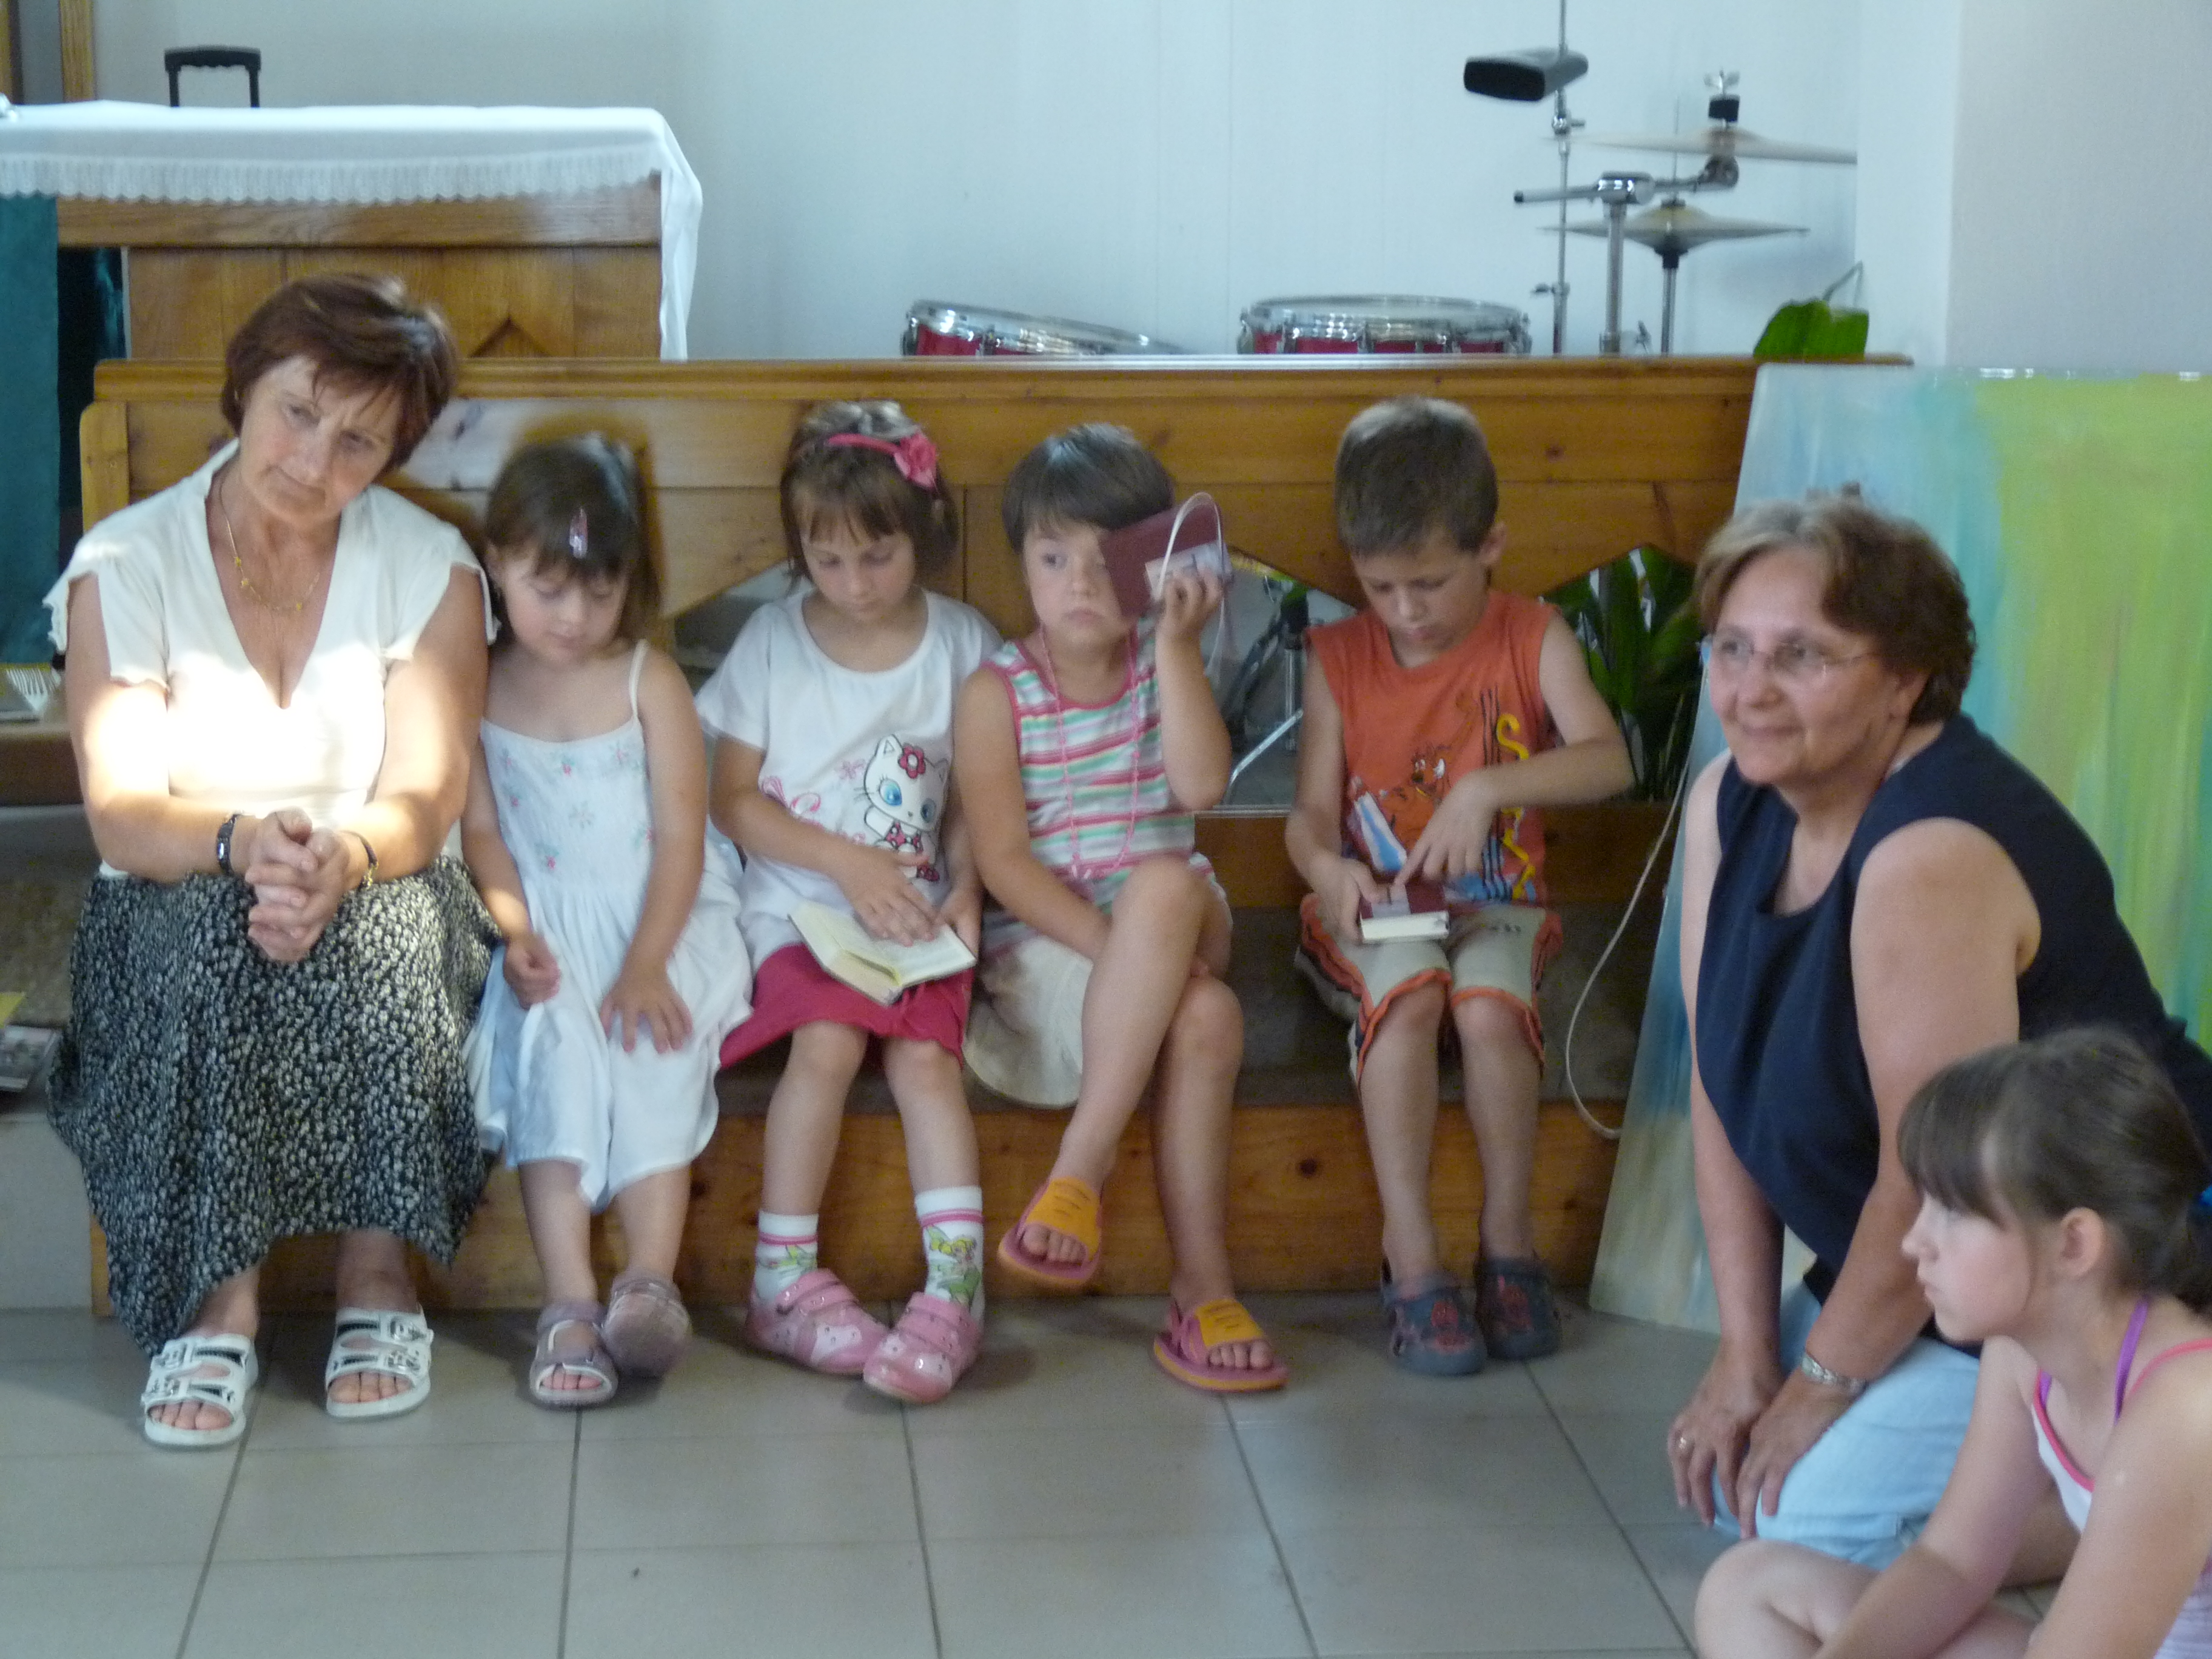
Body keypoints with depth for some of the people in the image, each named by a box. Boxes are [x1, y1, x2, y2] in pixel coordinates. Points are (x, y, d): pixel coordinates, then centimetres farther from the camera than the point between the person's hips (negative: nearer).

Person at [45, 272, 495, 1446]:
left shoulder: (430, 569, -2)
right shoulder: (123, 568, -5)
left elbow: (424, 802, -10)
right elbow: (121, 817, -12)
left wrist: (340, 856, -34)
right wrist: (242, 842, -35)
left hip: (385, 903, 1)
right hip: (173, 917, 0)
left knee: (377, 927, -34)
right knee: (212, 932, -35)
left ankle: (377, 1277, -23)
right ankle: (218, 1297, -29)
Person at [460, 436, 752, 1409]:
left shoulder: (649, 683, 0)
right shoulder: (478, 691, 5)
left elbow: (681, 836, -5)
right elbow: (480, 830, 3)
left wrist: (645, 965, -16)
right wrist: (514, 934, -15)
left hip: (660, 916, 0)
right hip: (548, 928, 1)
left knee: (654, 1044, -28)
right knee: (554, 1042, -27)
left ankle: (651, 1281, -34)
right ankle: (569, 1301, -34)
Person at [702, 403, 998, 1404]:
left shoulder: (961, 647, 4)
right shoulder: (773, 642, 2)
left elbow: (971, 803, 10)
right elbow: (734, 801, 2)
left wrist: (963, 893, -8)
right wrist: (850, 864, -8)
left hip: (913, 912, 1)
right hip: (802, 905, -1)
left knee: (925, 1055, -25)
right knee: (828, 1041, -27)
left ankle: (954, 1287, -26)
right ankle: (783, 1284, -20)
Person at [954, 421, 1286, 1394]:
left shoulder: (1160, 663, 8)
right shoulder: (998, 691, -1)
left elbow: (1202, 785, -10)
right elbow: (1002, 859, -10)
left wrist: (1176, 647, -15)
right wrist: (1116, 945, -21)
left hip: (1176, 920, 3)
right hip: (1042, 943, -3)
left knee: (1171, 886, -35)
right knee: (1204, 1016, -32)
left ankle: (1079, 1170, -31)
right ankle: (1201, 1287, -30)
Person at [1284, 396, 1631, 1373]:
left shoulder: (1533, 641, 1)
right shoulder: (1340, 657, 5)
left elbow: (1607, 760, -15)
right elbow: (1312, 811, 2)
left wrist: (1486, 789, -28)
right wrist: (1327, 867, -22)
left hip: (1495, 905, -1)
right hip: (1372, 910, 1)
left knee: (1489, 1000, -33)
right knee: (1408, 989, -33)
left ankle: (1509, 1246, -17)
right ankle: (1411, 1257, -29)